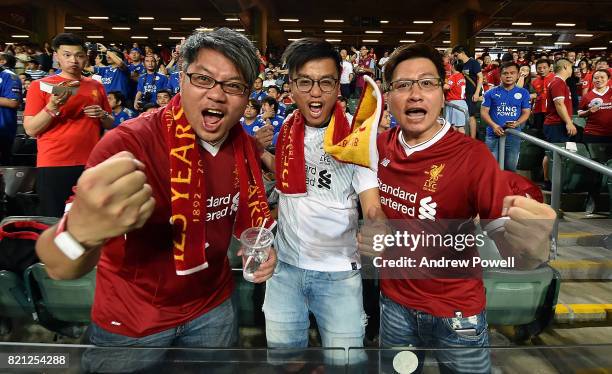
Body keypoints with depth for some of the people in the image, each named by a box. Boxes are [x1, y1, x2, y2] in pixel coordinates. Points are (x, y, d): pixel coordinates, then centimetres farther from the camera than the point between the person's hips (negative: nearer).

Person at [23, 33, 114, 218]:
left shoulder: (96, 86, 12)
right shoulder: (40, 85, 2)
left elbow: (110, 124, 20)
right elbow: (31, 130, -2)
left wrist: (102, 115, -2)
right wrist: (53, 106, -16)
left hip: (91, 164, 3)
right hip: (53, 166, -3)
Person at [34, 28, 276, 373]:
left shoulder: (243, 144, -9)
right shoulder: (129, 143, -27)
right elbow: (60, 268, -35)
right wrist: (81, 232, -58)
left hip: (213, 306, 5)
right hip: (131, 321, -4)